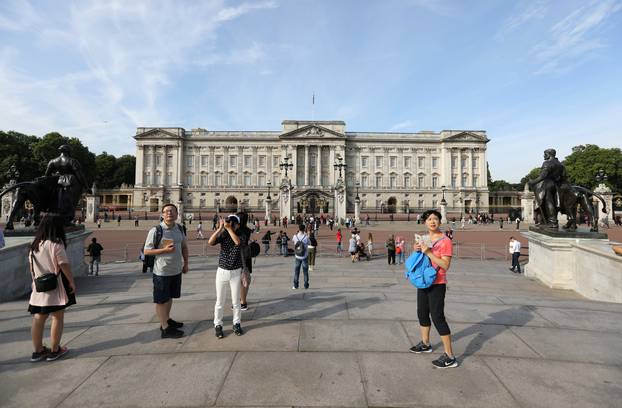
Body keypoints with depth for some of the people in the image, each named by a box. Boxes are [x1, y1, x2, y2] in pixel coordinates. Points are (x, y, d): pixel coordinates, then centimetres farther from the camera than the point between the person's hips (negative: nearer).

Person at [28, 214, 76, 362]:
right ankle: (55, 350, 13)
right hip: (55, 287, -7)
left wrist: (35, 280, 23)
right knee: (58, 317, 5)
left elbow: (31, 266, 13)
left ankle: (38, 351, 21)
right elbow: (64, 265, -17)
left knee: (38, 318, 12)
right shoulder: (56, 244, -15)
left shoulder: (34, 245, 6)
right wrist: (72, 282, -8)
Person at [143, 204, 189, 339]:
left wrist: (185, 263, 12)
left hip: (176, 270, 7)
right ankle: (165, 329, 16)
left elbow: (184, 246, 15)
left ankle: (167, 320, 40)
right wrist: (164, 250, -23)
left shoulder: (179, 228, 2)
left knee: (169, 297, 22)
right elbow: (146, 251, -12)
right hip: (162, 272, -6)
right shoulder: (155, 230, -16)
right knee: (161, 300, 6)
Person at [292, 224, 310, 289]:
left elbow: (292, 240, 15)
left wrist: (297, 233, 19)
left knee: (296, 271, 11)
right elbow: (309, 243, 6)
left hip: (297, 257, 1)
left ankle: (295, 285, 13)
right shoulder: (306, 237, -14)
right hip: (305, 257, -1)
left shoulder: (295, 236, -9)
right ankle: (306, 285, 13)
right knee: (305, 271, 9)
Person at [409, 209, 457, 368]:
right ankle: (425, 344, 39)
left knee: (437, 317, -8)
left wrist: (428, 252, -26)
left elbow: (446, 265, -22)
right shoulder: (424, 239, 8)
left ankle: (450, 357, 3)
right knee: (422, 313, 19)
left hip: (437, 285, -8)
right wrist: (416, 251, -3)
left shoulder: (445, 241, -15)